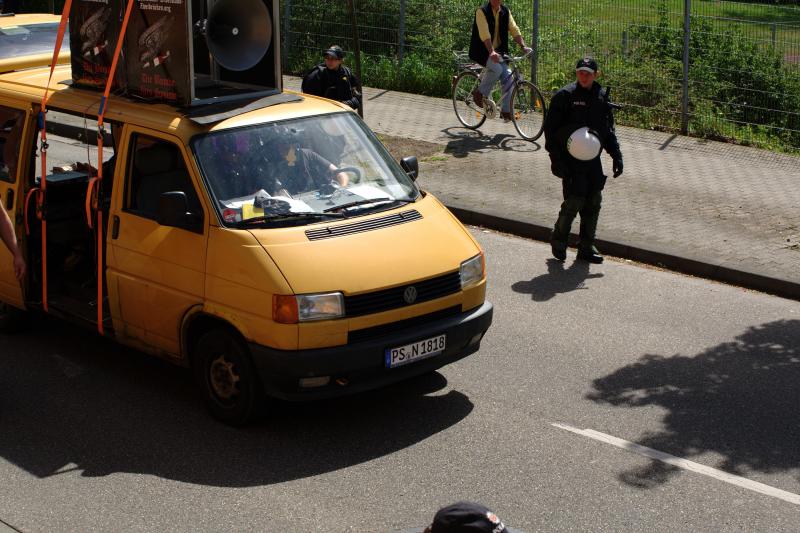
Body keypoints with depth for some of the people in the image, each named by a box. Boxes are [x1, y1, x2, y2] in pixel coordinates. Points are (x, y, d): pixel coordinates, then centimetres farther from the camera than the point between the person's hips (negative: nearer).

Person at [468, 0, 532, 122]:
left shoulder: (505, 12, 4)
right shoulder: (482, 12, -15)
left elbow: (514, 30, -2)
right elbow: (485, 34, -26)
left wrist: (523, 46, -17)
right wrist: (491, 52, -39)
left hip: (498, 51, 6)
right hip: (482, 51, -6)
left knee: (507, 75, -11)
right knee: (497, 68, -31)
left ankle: (506, 110, -3)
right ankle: (480, 93, -8)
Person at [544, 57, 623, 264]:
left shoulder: (602, 97, 9)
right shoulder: (565, 96, -8)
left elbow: (609, 130, 19)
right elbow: (550, 128, -7)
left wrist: (617, 156, 12)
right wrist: (556, 158, -13)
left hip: (593, 159, 6)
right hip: (570, 160, -6)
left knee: (594, 202, 7)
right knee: (574, 201, -9)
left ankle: (587, 247, 18)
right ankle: (558, 240, 12)